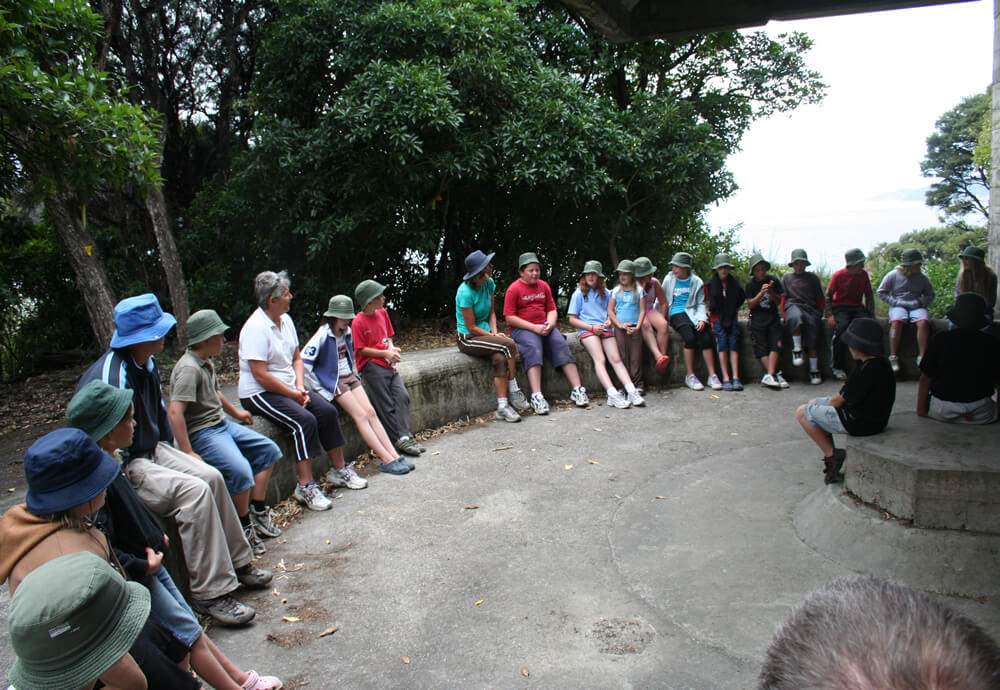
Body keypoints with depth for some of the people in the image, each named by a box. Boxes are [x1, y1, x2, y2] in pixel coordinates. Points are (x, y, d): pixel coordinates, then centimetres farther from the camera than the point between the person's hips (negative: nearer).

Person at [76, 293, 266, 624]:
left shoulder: (147, 364, 6)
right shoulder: (111, 375, -25)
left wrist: (167, 449, 14)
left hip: (153, 450, 9)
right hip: (124, 468, -9)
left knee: (212, 477, -8)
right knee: (193, 490, -26)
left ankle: (237, 562, 6)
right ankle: (210, 593, -20)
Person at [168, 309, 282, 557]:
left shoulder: (206, 362, 10)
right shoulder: (189, 368, -21)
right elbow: (175, 411, -30)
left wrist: (235, 412, 42)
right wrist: (187, 453, -31)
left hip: (222, 424, 10)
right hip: (202, 432, -10)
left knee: (268, 450, 8)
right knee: (240, 471, -28)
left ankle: (258, 513, 13)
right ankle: (245, 527, -6)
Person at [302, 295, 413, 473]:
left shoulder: (347, 332, 8)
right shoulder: (323, 336, -15)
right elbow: (303, 363, -20)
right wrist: (319, 390, -18)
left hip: (350, 378, 7)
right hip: (334, 382, -7)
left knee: (370, 412, -7)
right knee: (361, 415, -15)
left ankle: (394, 455, -13)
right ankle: (387, 460, -18)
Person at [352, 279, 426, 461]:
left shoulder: (382, 313, 12)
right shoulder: (358, 322, -10)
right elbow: (361, 350, -9)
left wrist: (391, 348, 1)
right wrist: (385, 353, -13)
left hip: (387, 364, 7)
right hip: (371, 366, -7)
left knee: (403, 396, -8)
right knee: (386, 405, -6)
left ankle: (404, 436, -7)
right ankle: (400, 440, -4)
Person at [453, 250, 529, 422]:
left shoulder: (489, 283, 3)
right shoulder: (466, 292, -19)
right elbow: (471, 328, -16)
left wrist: (494, 332, -2)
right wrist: (494, 336, -12)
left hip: (485, 334, 6)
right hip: (468, 339, -6)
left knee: (500, 359, -26)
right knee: (509, 344, -26)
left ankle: (502, 406, -27)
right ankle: (513, 390, -11)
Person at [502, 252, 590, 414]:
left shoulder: (544, 286, 14)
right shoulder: (514, 289, -4)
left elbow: (552, 309, 17)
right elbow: (510, 317, -9)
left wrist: (550, 323, -7)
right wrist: (534, 328, -16)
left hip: (544, 327, 5)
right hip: (521, 329, -5)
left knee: (561, 344, -21)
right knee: (533, 348, -33)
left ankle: (577, 390, -23)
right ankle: (536, 397, -41)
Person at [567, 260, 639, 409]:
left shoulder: (605, 293, 18)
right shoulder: (579, 294, 8)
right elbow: (572, 319, 4)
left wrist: (609, 321, -1)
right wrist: (592, 327, -8)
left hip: (605, 329, 3)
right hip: (586, 330, -3)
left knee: (616, 359, -16)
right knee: (600, 359, -24)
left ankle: (632, 391, -28)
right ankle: (613, 394, -39)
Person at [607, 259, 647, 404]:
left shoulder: (638, 290, 6)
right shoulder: (616, 291, 8)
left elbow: (642, 311, 2)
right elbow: (610, 310, 5)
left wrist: (637, 327, -11)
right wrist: (620, 324, -7)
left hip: (634, 328, -1)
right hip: (620, 327, 1)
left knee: (636, 357, -4)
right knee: (623, 357, -2)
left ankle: (637, 386, -1)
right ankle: (627, 387, 1)